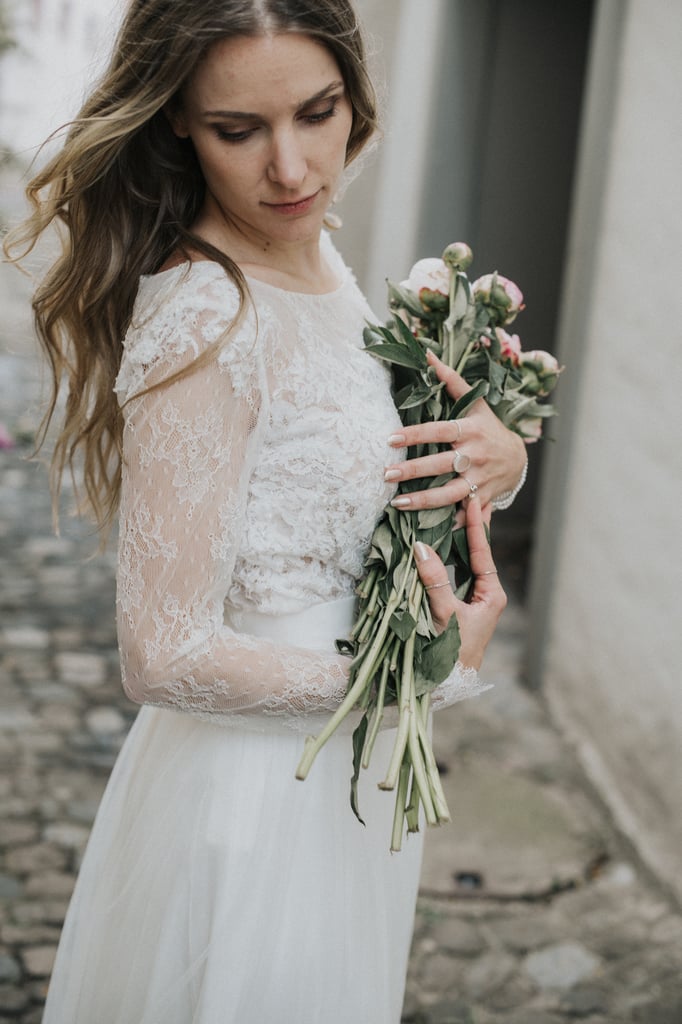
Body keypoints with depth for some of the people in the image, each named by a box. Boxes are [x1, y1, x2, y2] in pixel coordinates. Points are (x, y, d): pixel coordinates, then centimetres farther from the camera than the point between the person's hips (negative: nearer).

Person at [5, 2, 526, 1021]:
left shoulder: (320, 263, 0)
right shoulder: (203, 315, -26)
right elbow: (166, 656, -27)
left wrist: (497, 453, -10)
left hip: (352, 771, 8)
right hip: (257, 792, -8)